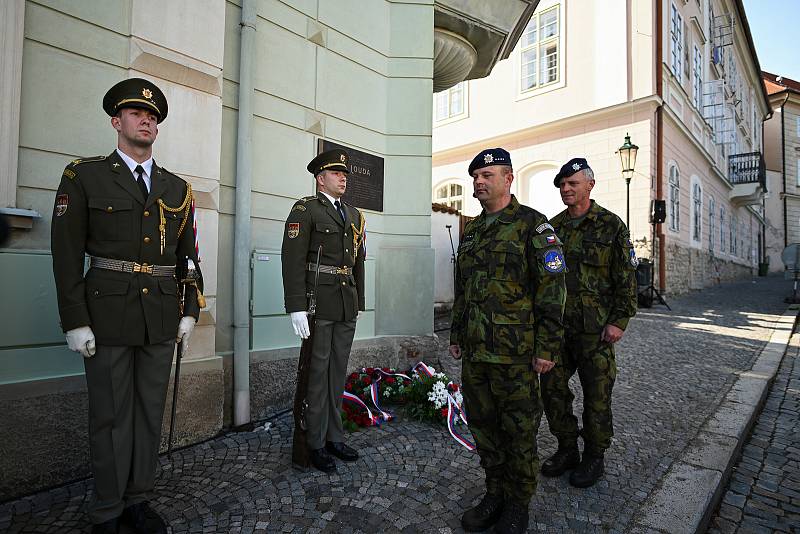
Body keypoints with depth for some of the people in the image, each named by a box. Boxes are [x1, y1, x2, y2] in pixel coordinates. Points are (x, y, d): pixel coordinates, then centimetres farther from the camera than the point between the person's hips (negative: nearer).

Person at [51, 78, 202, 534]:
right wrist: (75, 322, -9)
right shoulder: (84, 175, 1)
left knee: (151, 411, 11)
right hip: (108, 313, -3)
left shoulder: (178, 188, 10)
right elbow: (67, 253, -4)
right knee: (111, 415, 7)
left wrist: (190, 312, 5)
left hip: (162, 317, 3)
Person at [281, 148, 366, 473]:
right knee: (317, 373, 2)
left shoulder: (354, 215, 17)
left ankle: (334, 437, 27)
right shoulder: (305, 209, -2)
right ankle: (315, 444, 17)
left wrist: (359, 304, 16)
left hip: (347, 307, 6)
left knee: (338, 373, 13)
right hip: (318, 304, -6)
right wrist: (296, 307, -18)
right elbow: (292, 259, -11)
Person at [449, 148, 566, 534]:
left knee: (518, 430, 8)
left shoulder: (532, 225, -6)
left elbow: (552, 289, -10)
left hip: (515, 354, -6)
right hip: (474, 352, 7)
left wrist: (547, 347, -13)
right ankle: (495, 493, 35)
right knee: (482, 425, 16)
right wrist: (456, 336, 19)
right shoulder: (471, 231, 15)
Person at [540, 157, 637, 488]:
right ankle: (567, 449, 28)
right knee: (552, 388, 10)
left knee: (597, 395, 7)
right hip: (557, 325, 5)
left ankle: (594, 457, 26)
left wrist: (619, 321, -11)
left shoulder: (611, 225, -3)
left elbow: (626, 278, -5)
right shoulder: (553, 226, 10)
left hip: (595, 328, -5)